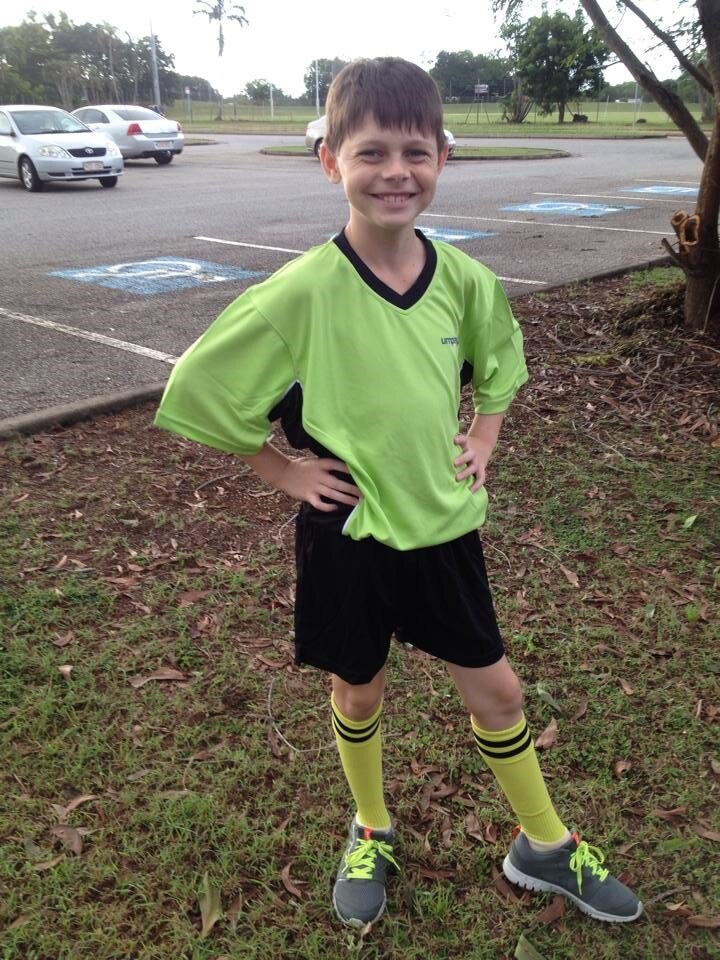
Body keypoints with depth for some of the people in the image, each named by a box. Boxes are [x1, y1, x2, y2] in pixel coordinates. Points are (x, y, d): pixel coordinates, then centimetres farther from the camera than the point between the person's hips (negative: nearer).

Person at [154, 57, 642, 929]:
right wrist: (283, 470, -10)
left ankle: (545, 848, 38)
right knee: (359, 692, 17)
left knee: (495, 689, 15)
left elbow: (500, 358, 16)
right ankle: (371, 833, 46)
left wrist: (483, 439, 3)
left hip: (445, 524, 3)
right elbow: (196, 388, -12)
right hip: (349, 533, -3)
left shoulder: (464, 278, -6)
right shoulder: (304, 290, -19)